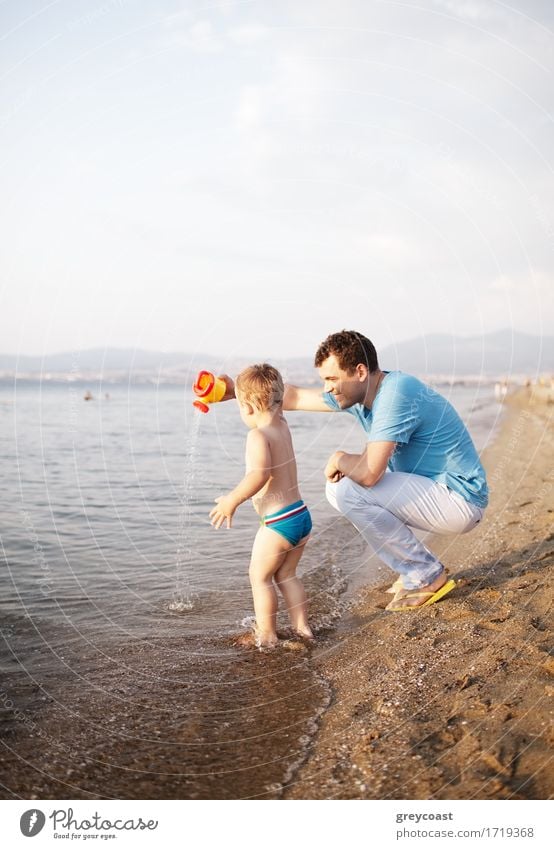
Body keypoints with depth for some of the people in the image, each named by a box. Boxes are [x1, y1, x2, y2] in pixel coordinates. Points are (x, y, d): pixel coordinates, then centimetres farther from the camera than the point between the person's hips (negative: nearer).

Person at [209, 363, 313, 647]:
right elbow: (273, 404, 30)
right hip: (302, 515, 8)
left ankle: (267, 634, 12)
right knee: (286, 575, 21)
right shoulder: (282, 424, 9)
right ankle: (301, 626, 22)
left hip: (279, 522, -8)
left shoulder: (258, 435, -17)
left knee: (260, 575, 8)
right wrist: (233, 387, 31)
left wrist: (233, 499, -26)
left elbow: (260, 474, -31)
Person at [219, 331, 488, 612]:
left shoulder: (395, 395, -25)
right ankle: (417, 568, 13)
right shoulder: (357, 393, 3)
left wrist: (339, 459, -11)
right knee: (337, 488, 11)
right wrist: (236, 389, 8)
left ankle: (427, 577, -7)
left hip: (460, 500, -10)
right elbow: (294, 397, 12)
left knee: (351, 491, -21)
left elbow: (369, 473, -32)